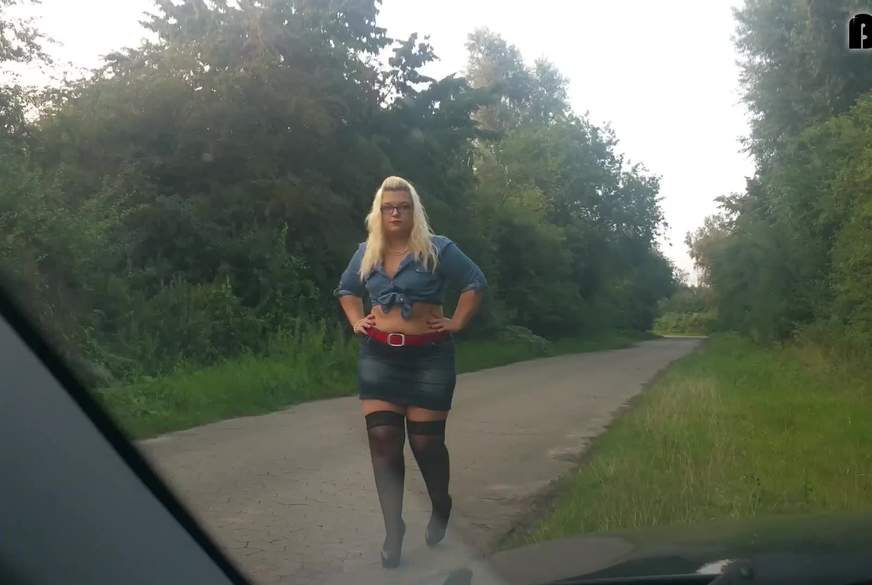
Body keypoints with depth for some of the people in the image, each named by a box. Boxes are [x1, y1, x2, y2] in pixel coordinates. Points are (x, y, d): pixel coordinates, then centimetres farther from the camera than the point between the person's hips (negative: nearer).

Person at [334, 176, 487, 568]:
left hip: (428, 356, -3)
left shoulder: (437, 249, -4)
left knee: (426, 442, 3)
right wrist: (356, 321, 11)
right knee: (383, 440, -3)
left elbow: (475, 283, 0)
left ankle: (441, 508, 33)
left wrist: (457, 323, -6)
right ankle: (393, 531, 8)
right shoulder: (366, 253, 9)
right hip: (378, 356, 3)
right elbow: (346, 289, 26)